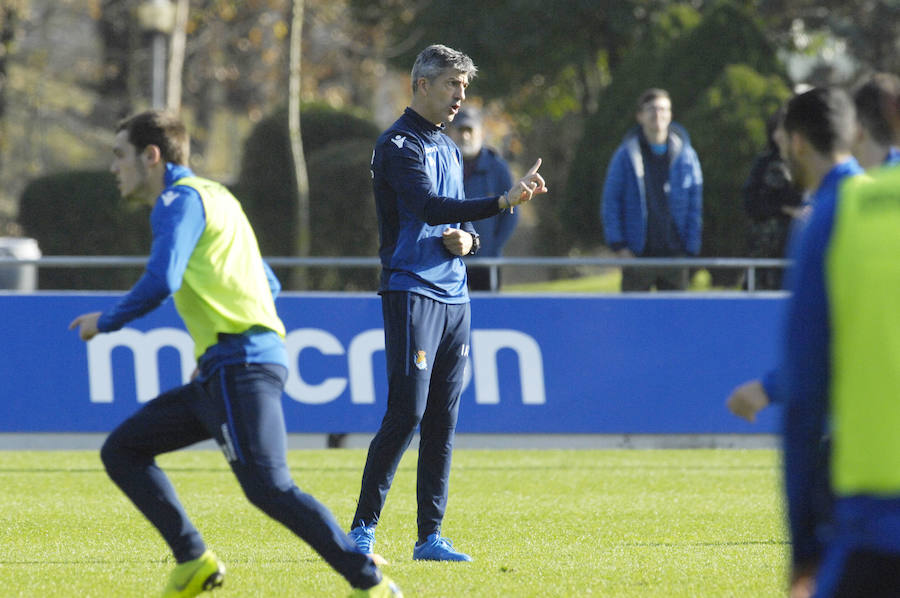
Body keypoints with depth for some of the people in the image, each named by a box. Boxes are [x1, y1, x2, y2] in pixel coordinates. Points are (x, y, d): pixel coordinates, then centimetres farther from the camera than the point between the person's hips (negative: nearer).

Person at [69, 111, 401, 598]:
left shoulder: (180, 199, -5)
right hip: (225, 371, 10)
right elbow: (269, 286, 30)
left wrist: (105, 321, -4)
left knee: (268, 487, -20)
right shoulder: (212, 197, 26)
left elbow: (160, 282, -20)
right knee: (121, 451, 11)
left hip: (238, 365, -10)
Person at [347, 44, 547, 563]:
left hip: (454, 295, 8)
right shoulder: (399, 145, -8)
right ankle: (363, 528, -6)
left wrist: (465, 239, 1)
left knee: (443, 421, 6)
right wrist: (503, 203, -35)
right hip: (411, 291, -8)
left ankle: (431, 536, 9)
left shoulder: (449, 149, 20)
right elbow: (429, 207, -23)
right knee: (407, 412, -12)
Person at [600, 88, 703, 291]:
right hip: (637, 257, -2)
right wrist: (618, 246, -5)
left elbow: (695, 205, 9)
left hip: (674, 254, 2)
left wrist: (690, 249, 1)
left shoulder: (685, 155, 7)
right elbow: (610, 203, 4)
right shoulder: (626, 155, 2)